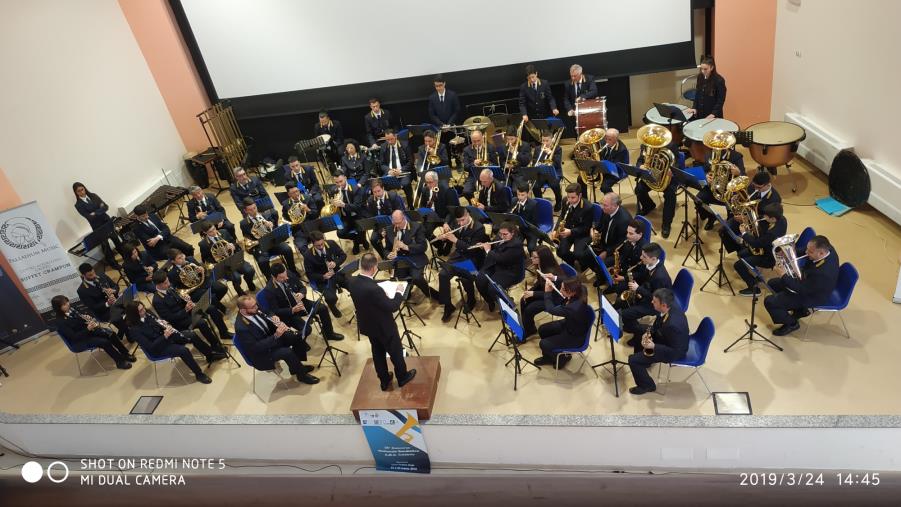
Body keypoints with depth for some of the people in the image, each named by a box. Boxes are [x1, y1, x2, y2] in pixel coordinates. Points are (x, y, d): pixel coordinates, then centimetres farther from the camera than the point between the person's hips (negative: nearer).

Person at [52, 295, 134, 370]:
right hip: (78, 341, -7)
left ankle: (126, 354, -1)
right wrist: (88, 329, -32)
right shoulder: (61, 322, -23)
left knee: (110, 334, -11)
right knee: (104, 342, -23)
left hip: (87, 330, 7)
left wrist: (88, 318, -7)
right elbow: (74, 337, -24)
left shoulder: (70, 309, -2)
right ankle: (120, 362, -10)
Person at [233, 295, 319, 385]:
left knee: (296, 336, -2)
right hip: (261, 353, -8)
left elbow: (267, 320, 8)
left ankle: (296, 366, 16)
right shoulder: (241, 327, -31)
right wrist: (276, 336, -35)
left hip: (270, 337, 8)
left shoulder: (255, 310, -10)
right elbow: (256, 347, -29)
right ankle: (301, 375, -3)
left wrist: (274, 319, -16)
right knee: (287, 352, -27)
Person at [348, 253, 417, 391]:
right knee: (396, 352, 19)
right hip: (383, 326, -7)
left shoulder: (352, 281, -15)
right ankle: (402, 377, 42)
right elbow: (392, 307, -27)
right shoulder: (373, 289, -39)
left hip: (367, 325, 7)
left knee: (377, 352, 26)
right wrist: (399, 293, -12)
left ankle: (384, 380, 43)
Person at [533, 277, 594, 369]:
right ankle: (548, 356, 34)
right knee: (542, 330, 11)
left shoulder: (575, 307, -43)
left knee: (543, 344, -6)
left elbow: (551, 310, -32)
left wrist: (547, 292, -22)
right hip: (569, 324, 8)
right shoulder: (574, 296, -21)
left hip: (575, 337, -8)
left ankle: (563, 357, 22)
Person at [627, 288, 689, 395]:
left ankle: (647, 385, 16)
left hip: (675, 351, -9)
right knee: (638, 330, 22)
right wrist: (648, 332, -11)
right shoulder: (670, 306, -17)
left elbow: (675, 351, -30)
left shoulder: (673, 324, -42)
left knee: (633, 360, -10)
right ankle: (644, 361, 43)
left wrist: (653, 346, -29)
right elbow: (658, 324, 4)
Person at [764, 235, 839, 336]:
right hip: (807, 282, 9)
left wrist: (783, 276, -24)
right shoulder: (827, 248, -18)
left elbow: (802, 289, -28)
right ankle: (800, 310, 29)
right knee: (772, 284, 16)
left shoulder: (823, 273, -41)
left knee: (769, 302, -13)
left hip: (812, 296, -9)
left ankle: (791, 323, 13)